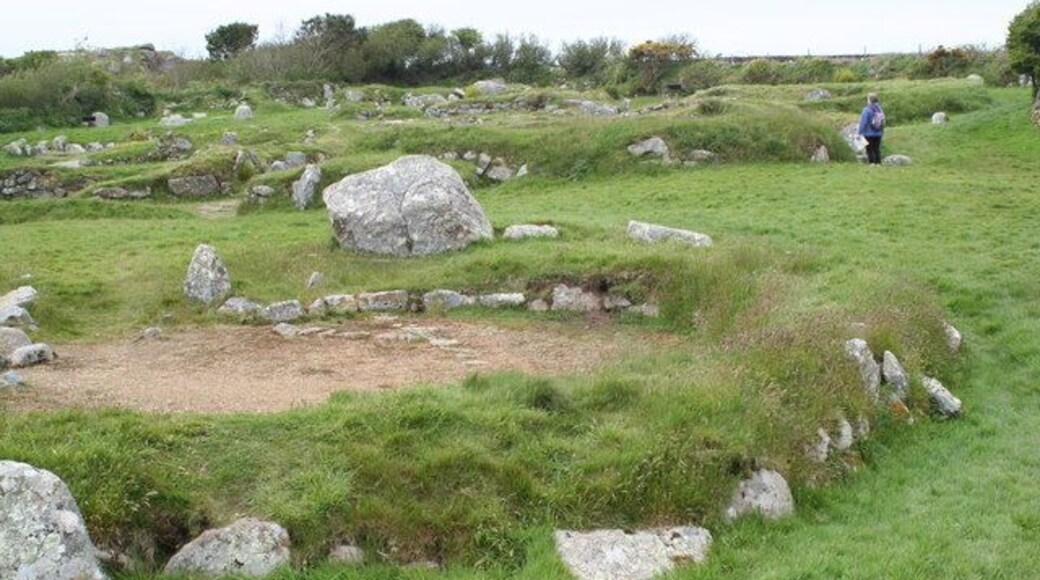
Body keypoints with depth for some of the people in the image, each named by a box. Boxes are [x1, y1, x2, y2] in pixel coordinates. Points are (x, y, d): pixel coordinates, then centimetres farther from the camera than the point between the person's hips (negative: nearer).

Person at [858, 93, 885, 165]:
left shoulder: (867, 110, -15)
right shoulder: (880, 109, 2)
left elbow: (863, 123, -15)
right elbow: (883, 122, 8)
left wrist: (860, 132, -9)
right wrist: (881, 131, 17)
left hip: (869, 134, -6)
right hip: (878, 134, 6)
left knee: (870, 150, 0)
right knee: (877, 149, 12)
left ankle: (872, 163, -3)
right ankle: (878, 163, 13)